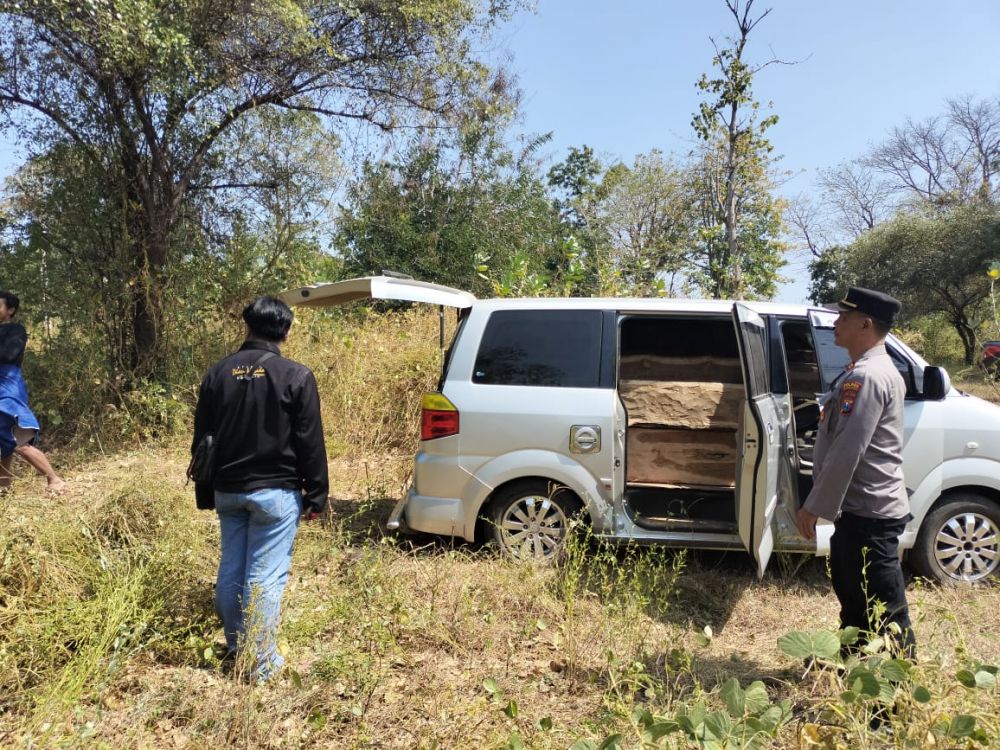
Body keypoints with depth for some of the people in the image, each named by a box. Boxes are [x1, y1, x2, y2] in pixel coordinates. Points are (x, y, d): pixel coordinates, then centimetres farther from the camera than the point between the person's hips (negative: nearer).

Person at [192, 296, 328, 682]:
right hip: (274, 491, -5)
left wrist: (205, 493, 19)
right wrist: (316, 495, -1)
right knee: (265, 576, -1)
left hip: (227, 490, 5)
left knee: (230, 571, 16)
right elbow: (310, 443, -9)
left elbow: (201, 439, 10)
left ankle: (235, 648, 31)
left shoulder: (217, 373, 5)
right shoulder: (295, 375, -10)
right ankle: (261, 663, 6)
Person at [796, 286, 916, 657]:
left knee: (883, 611, 3)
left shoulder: (866, 376, -21)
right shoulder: (873, 371, 13)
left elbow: (847, 452, -25)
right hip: (862, 507, 11)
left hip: (868, 511, -11)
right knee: (853, 596, 23)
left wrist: (814, 506, -18)